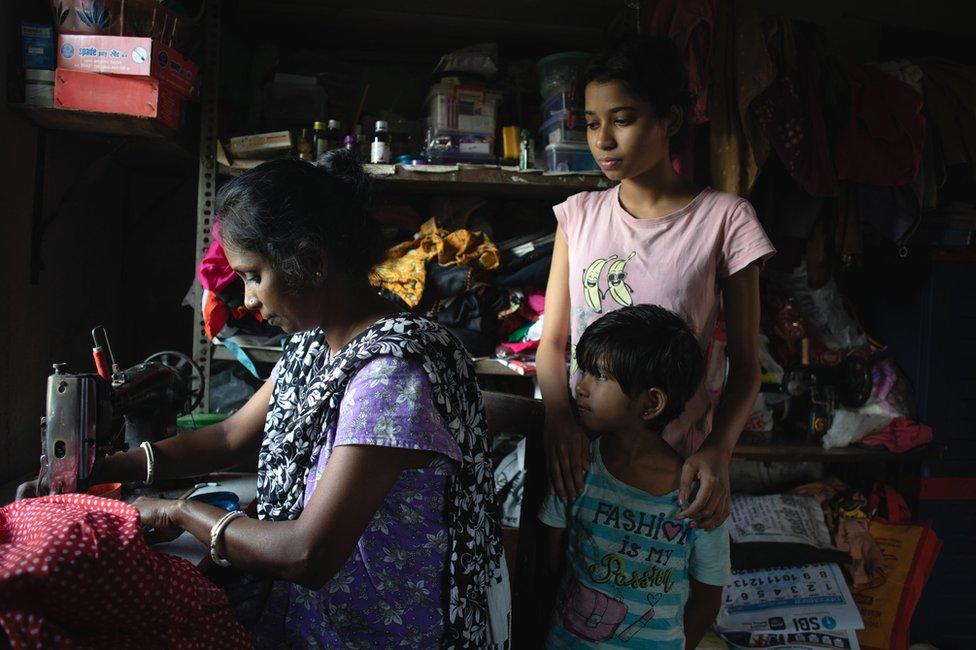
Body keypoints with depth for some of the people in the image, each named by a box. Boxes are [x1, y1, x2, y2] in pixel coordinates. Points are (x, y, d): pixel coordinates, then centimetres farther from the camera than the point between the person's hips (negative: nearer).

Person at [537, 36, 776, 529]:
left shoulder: (723, 218, -6)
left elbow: (744, 364, -4)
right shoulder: (579, 214, 4)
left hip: (676, 461, -2)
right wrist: (558, 415, -17)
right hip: (580, 452, 3)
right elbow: (553, 340, 2)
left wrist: (719, 449, -21)